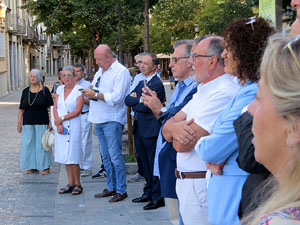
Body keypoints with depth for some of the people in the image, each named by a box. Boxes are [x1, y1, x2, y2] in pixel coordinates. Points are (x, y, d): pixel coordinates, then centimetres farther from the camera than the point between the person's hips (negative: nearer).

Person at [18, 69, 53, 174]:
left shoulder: (44, 90, -2)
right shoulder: (25, 91, 8)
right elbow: (21, 109, 10)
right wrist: (19, 123, 6)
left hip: (42, 123, -3)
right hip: (28, 123, 4)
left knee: (42, 144, 0)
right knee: (29, 144, 4)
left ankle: (46, 167, 8)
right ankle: (33, 167, 14)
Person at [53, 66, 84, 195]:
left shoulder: (79, 90, -5)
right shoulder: (60, 89, 11)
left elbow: (77, 111, -11)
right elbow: (55, 107, 7)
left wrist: (61, 119, -11)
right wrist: (58, 124, -7)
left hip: (73, 126, -5)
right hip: (60, 126, 6)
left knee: (72, 157, -6)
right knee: (64, 156, 7)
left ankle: (77, 184, 5)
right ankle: (70, 184, 14)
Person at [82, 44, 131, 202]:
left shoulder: (121, 72, -9)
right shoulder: (100, 72, 18)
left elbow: (117, 97, -19)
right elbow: (96, 91, 24)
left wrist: (96, 95, -16)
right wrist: (89, 93, 1)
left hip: (112, 121, -8)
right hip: (99, 121, 8)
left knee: (115, 157, -7)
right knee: (106, 157, 11)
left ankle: (121, 190, 0)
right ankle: (111, 188, 19)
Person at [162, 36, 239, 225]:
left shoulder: (223, 93, -20)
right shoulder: (204, 90, 13)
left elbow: (182, 144, -22)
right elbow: (167, 128, 8)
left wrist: (175, 130, 1)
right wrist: (175, 127, -16)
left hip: (202, 186, -9)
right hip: (187, 182, 9)